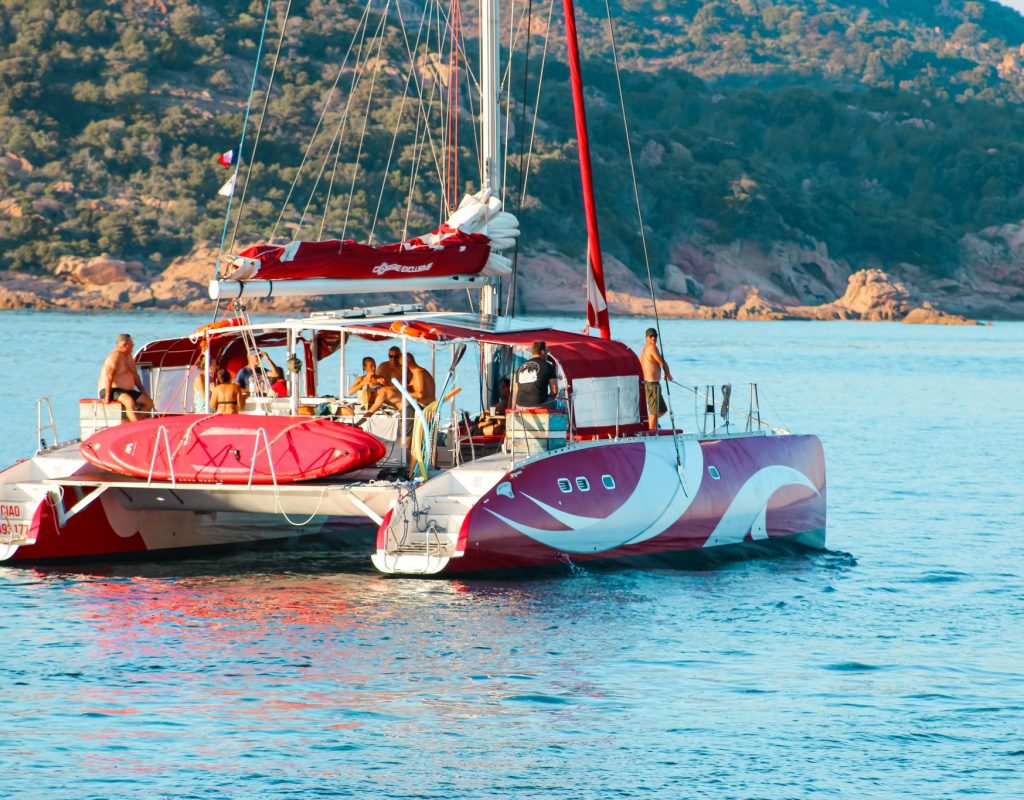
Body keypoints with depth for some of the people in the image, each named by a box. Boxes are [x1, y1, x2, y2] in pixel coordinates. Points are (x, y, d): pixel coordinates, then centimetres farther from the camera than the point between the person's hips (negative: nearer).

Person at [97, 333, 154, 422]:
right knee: (129, 401, -37)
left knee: (149, 402, -3)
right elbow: (108, 376, -26)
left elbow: (135, 376, 23)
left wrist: (143, 391, 13)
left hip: (127, 391, 10)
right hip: (113, 390, -10)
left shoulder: (129, 357, 15)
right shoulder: (115, 356, -15)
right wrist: (107, 395, -31)